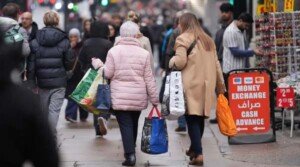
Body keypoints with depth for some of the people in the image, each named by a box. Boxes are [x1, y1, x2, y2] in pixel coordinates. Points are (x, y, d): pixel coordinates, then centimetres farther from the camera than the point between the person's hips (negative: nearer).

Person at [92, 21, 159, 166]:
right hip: (138, 97, 2)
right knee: (134, 123, 18)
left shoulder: (113, 51, -5)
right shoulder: (144, 53, -1)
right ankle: (131, 151, 31)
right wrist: (154, 99, 7)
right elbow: (148, 78, 1)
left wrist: (98, 64, 16)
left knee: (125, 124, -2)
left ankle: (130, 154, -14)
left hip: (119, 96, -2)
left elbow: (108, 73, -4)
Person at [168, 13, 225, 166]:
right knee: (200, 117, 14)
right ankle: (194, 148, 26)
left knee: (192, 118, -6)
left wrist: (172, 62, 8)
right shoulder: (208, 40, 17)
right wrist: (220, 84, 19)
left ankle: (198, 154, -13)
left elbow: (180, 62, -13)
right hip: (206, 84, 6)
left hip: (191, 84, -6)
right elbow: (216, 64, 16)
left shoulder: (183, 39, -3)